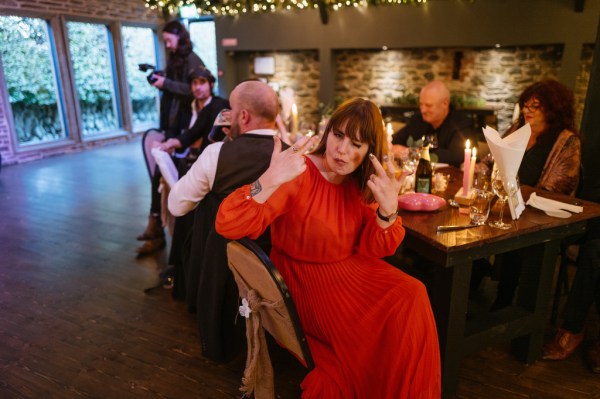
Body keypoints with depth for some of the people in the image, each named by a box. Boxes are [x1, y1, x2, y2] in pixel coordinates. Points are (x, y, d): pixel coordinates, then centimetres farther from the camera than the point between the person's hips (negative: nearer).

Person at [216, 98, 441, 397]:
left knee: (411, 297, -14)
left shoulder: (364, 182, -1)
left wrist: (388, 210, -23)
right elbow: (227, 225, -28)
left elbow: (370, 250, -4)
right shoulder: (298, 175, -20)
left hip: (352, 270, 6)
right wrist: (269, 181, -45)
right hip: (306, 278, -6)